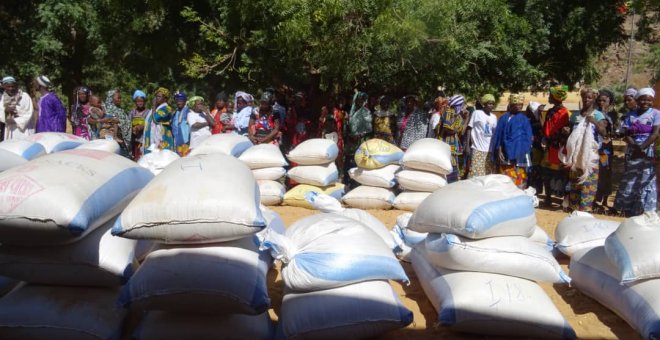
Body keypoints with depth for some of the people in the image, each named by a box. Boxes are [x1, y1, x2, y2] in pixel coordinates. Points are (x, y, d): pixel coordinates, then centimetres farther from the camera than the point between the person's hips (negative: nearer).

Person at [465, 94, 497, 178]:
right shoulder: (477, 113, -2)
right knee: (475, 174, -9)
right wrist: (467, 145, -7)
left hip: (490, 150, 5)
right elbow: (469, 129, -1)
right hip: (478, 149, -5)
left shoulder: (494, 117, 13)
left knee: (488, 175, 6)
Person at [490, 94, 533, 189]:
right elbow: (498, 135, 6)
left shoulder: (524, 119, 8)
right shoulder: (504, 118, 9)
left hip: (518, 155, -1)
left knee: (518, 180, -4)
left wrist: (523, 152, -8)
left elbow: (527, 138, 5)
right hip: (505, 154, 1)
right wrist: (499, 151, -4)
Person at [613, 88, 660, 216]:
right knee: (629, 181, 7)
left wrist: (642, 147, -18)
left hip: (648, 152, -3)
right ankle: (628, 211, 16)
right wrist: (636, 146, -17)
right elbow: (626, 134, -1)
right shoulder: (630, 115, 8)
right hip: (632, 152, 3)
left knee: (646, 181, -2)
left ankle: (645, 211, 4)